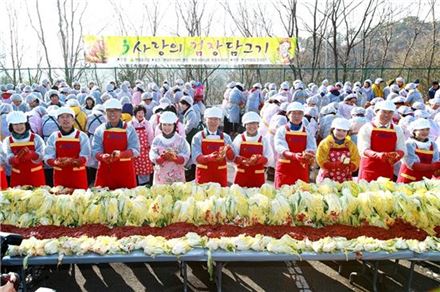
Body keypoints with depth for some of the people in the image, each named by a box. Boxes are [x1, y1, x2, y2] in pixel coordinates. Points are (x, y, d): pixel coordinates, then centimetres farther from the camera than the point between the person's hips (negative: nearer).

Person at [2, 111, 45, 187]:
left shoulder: (36, 138, -6)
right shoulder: (8, 141, 1)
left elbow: (40, 157, -13)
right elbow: (8, 159, -8)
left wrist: (30, 154, -34)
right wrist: (15, 159, -31)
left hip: (35, 175, -1)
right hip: (17, 177, 2)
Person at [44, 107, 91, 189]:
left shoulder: (82, 136, 0)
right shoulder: (53, 137, 7)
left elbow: (85, 157, -7)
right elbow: (48, 157, 1)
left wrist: (73, 161, -26)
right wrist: (56, 162, -20)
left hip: (78, 176, -2)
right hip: (59, 176, 2)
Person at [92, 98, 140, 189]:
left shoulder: (129, 129, 4)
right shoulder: (100, 130, 7)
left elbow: (135, 150, -4)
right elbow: (95, 150, 0)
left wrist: (120, 154, -22)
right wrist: (102, 156, -22)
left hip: (125, 171, -1)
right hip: (105, 170, 1)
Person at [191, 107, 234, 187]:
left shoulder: (225, 137, 6)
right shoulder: (198, 137, 0)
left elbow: (231, 158, -1)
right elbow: (196, 157, -11)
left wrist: (228, 149, -23)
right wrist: (210, 157, -29)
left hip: (220, 175, 2)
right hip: (203, 174, -2)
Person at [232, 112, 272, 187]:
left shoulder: (263, 140, 6)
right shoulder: (239, 138, 3)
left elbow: (268, 157, 0)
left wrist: (257, 160, -20)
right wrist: (245, 161, -20)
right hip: (241, 175, 0)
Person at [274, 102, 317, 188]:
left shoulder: (307, 132, 9)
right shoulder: (282, 130, 1)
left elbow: (311, 149, -4)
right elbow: (281, 149, -14)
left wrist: (307, 154, -28)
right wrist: (294, 155, -33)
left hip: (302, 171, 2)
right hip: (284, 170, -2)